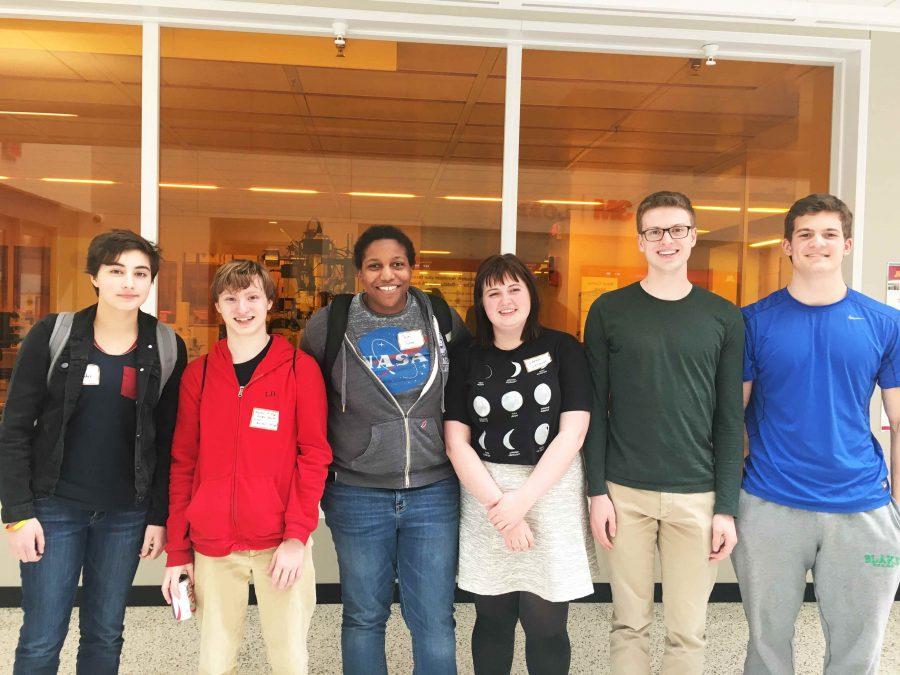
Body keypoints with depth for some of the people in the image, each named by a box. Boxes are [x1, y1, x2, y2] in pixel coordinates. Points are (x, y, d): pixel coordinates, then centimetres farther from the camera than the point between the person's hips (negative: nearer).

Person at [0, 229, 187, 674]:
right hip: (55, 507, -1)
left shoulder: (166, 349, -2)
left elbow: (169, 441, 1)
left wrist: (159, 516, -1)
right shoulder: (52, 336, -5)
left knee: (105, 636, 13)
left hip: (126, 514, 1)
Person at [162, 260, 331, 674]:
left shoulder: (300, 368, -1)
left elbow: (314, 455, -4)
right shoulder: (198, 373, 6)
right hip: (213, 545, 2)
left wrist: (297, 534, -12)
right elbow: (182, 464, 7)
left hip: (282, 542, -2)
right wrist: (177, 550, 5)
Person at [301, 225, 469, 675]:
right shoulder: (328, 325, -4)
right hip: (357, 494, 0)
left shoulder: (442, 318, 0)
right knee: (364, 617, 14)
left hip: (434, 491, 1)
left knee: (434, 621, 7)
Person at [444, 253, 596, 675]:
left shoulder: (562, 349, 0)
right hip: (484, 493, 2)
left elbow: (572, 433, -6)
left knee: (546, 626, 5)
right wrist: (497, 505, -10)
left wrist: (522, 499, -12)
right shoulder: (467, 359, 4)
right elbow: (456, 442, 0)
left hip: (551, 492, -1)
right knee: (492, 620, 13)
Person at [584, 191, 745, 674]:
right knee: (629, 624, 10)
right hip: (625, 491, 0)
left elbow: (730, 420, 2)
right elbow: (595, 407, 1)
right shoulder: (609, 311, 1)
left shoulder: (724, 318, 3)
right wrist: (597, 491, -4)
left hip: (697, 495, 1)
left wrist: (726, 507, -2)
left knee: (687, 631, 10)